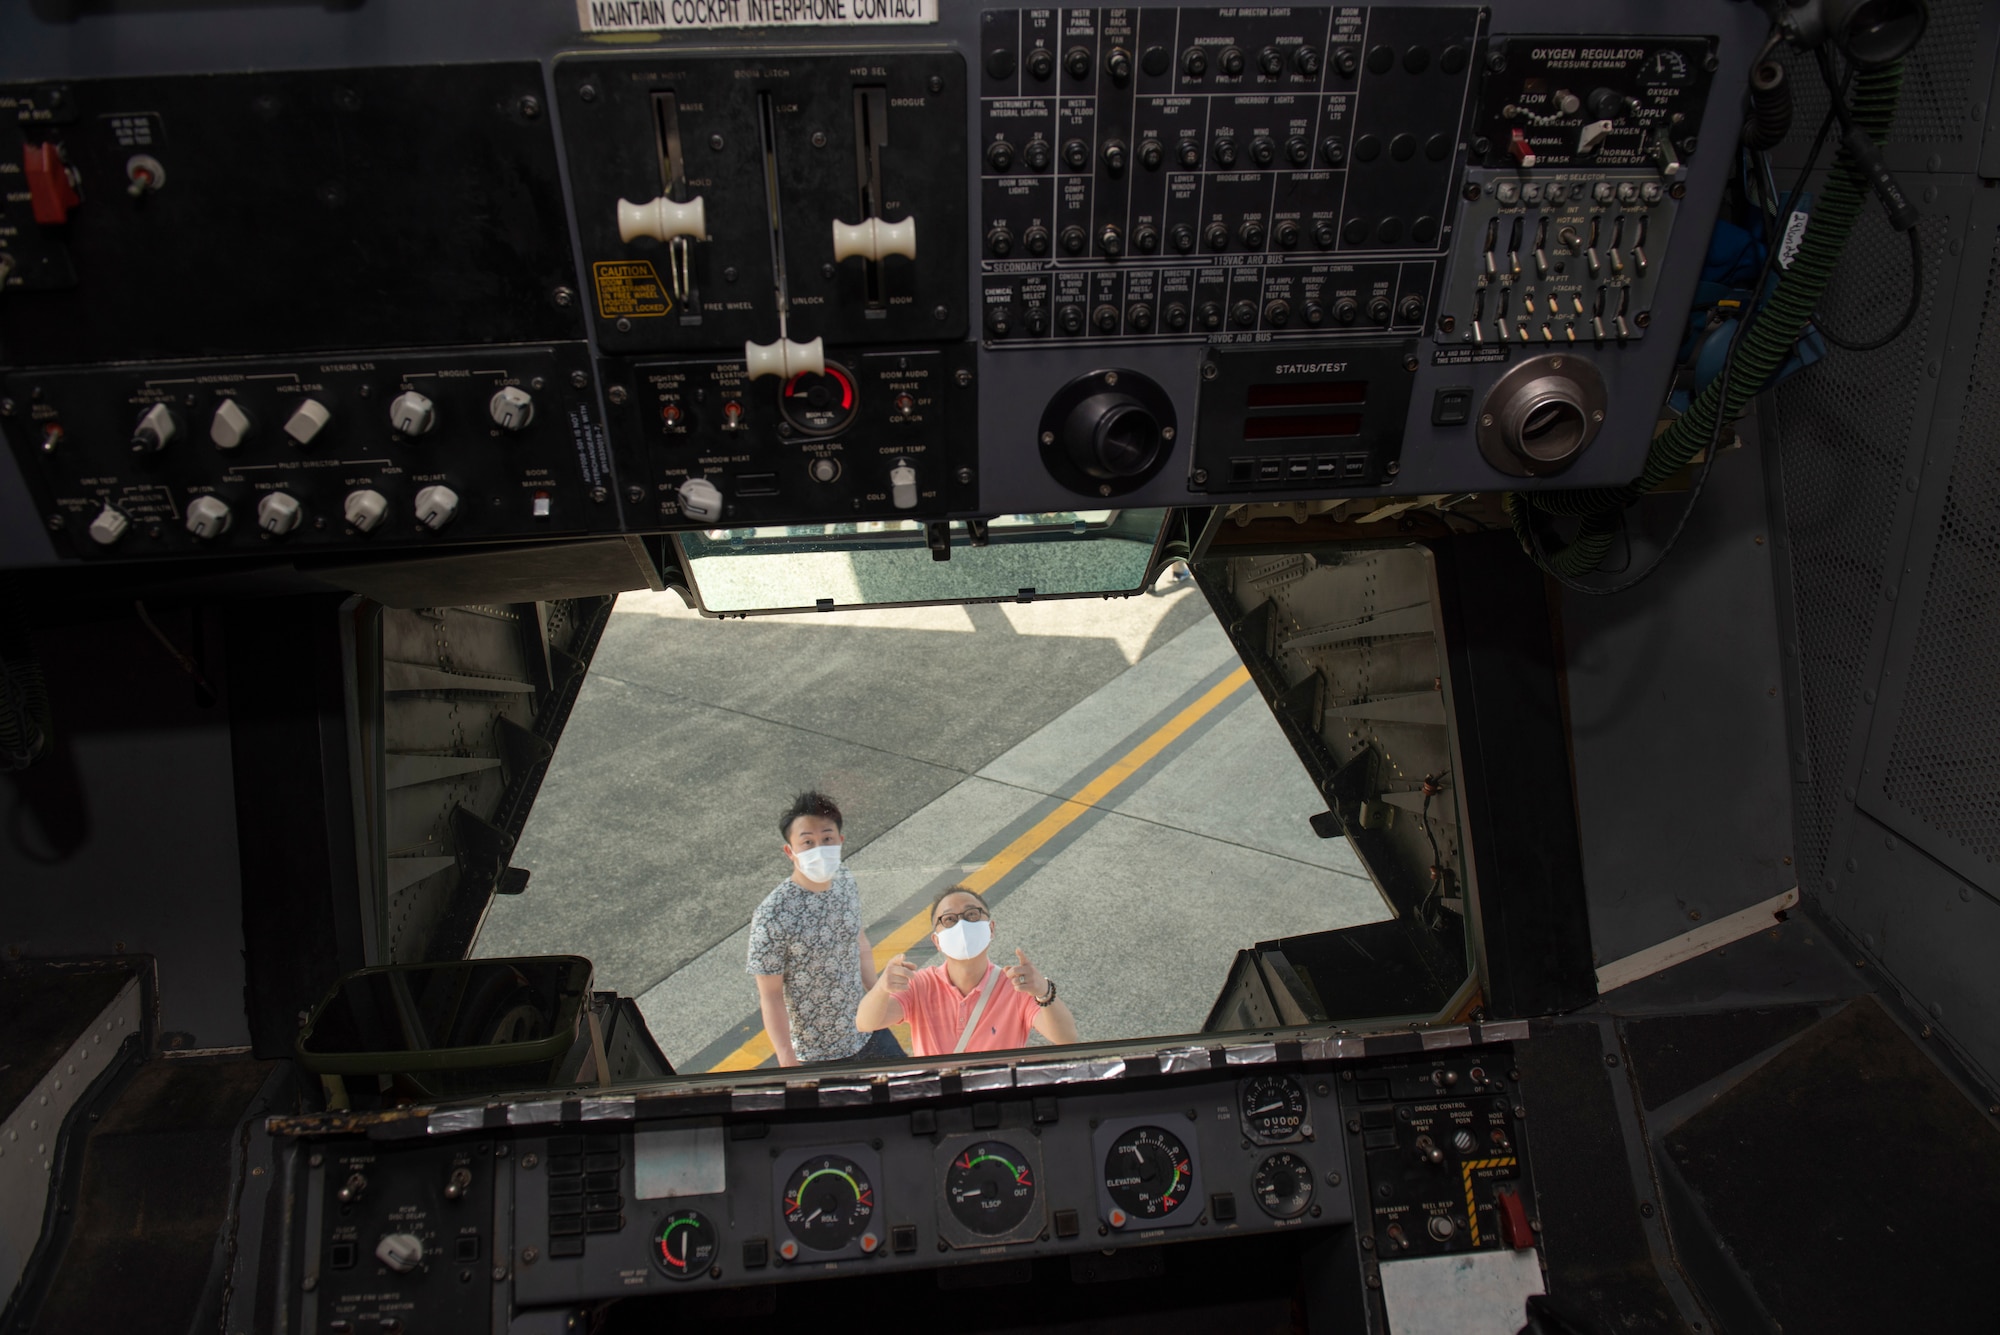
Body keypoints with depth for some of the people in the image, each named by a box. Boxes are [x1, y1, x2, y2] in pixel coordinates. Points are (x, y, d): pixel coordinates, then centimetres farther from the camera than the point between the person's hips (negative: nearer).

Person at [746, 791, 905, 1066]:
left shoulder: (845, 881, -8)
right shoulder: (772, 916, -26)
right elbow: (770, 996, -18)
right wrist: (787, 1062, -15)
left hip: (867, 1033, 6)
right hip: (817, 1057, -6)